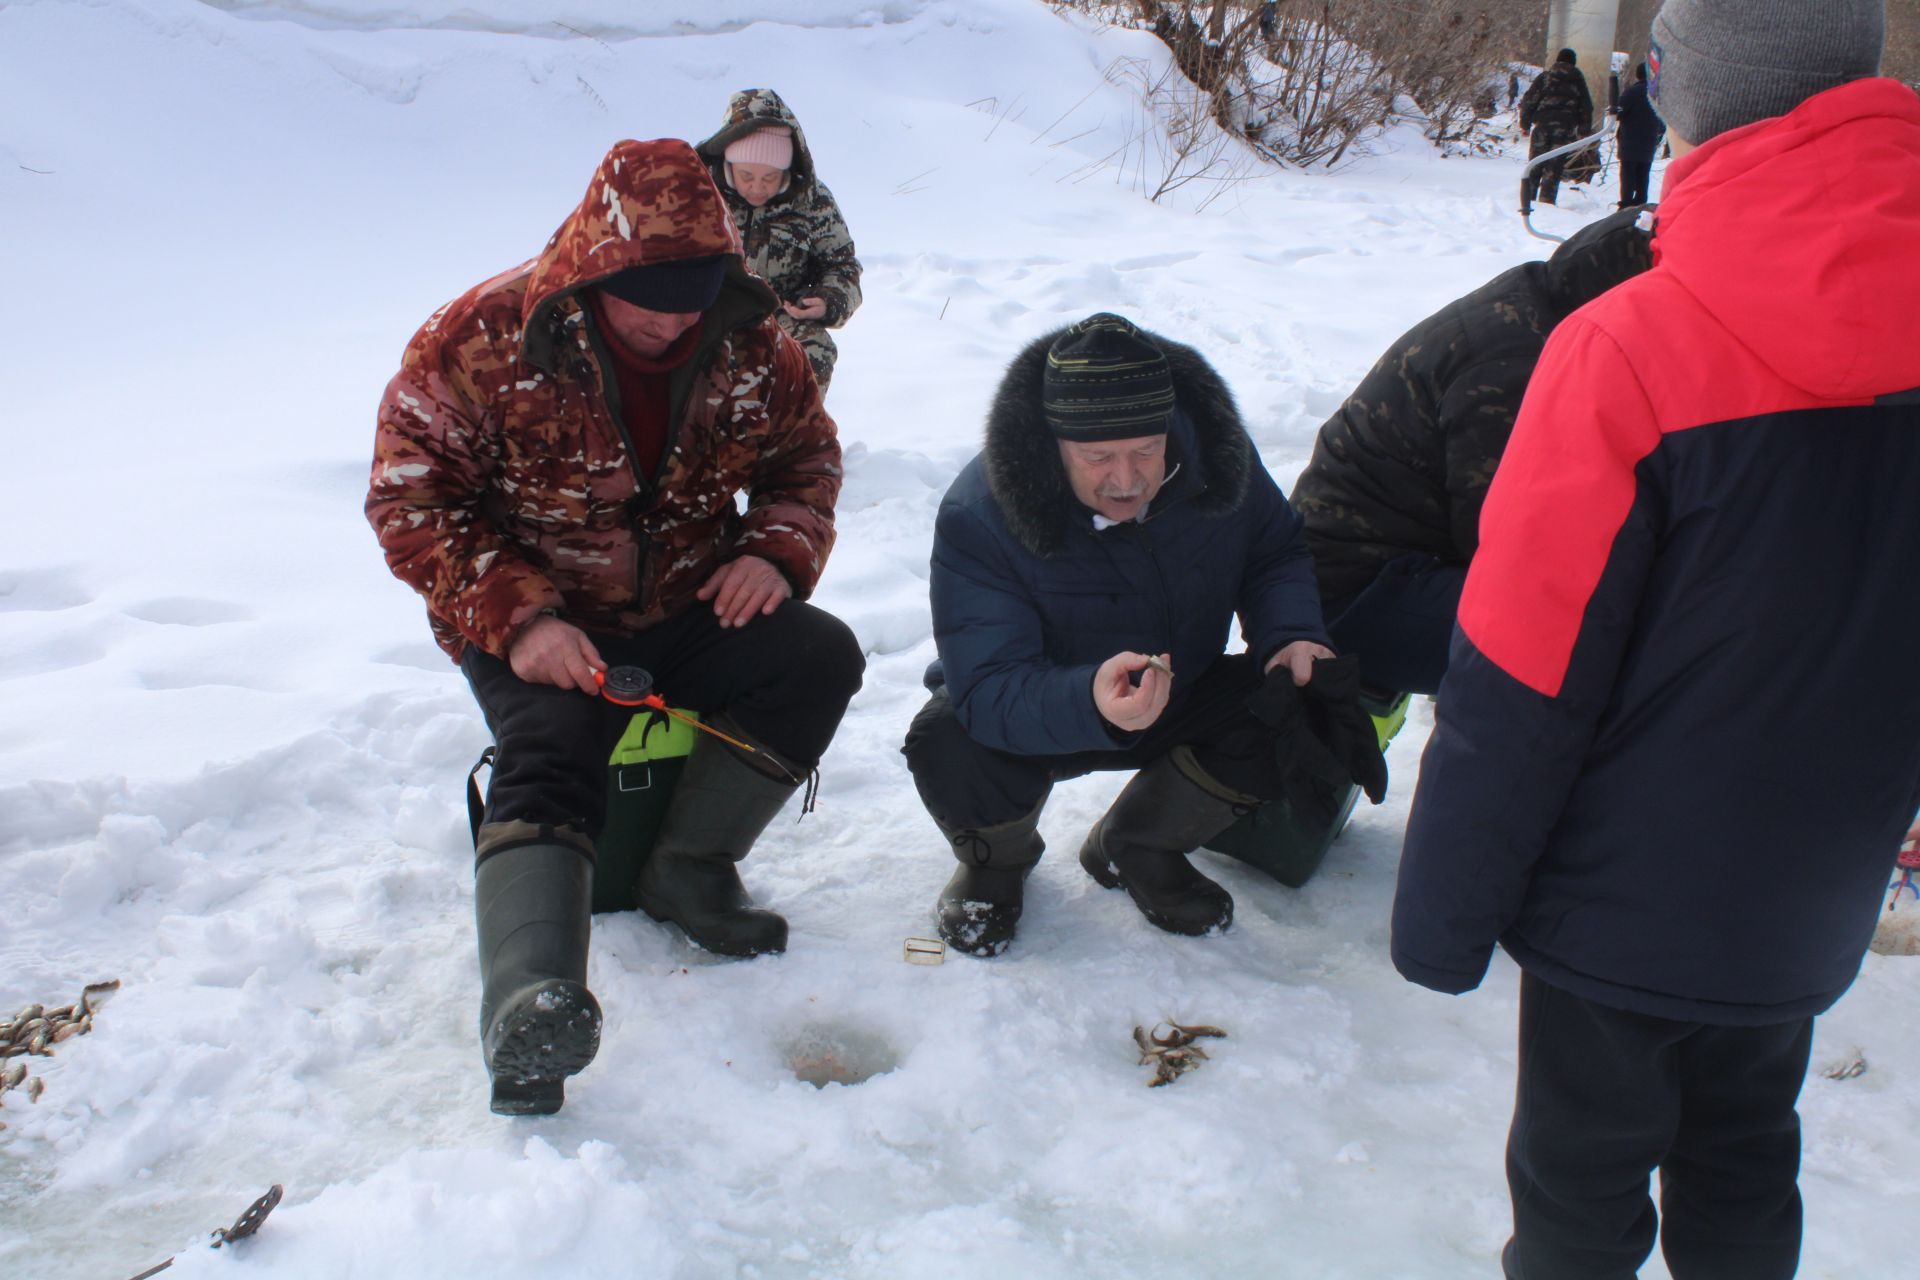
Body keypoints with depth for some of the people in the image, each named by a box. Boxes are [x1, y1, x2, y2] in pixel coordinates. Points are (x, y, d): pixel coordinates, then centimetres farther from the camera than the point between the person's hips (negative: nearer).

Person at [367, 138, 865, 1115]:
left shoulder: (747, 345, -5)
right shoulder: (482, 340, -15)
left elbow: (806, 454, 11)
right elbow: (409, 500, -12)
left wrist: (775, 550, -11)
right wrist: (516, 617, -25)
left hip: (689, 608, 4)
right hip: (533, 624, -3)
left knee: (820, 657, -19)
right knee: (551, 753, -30)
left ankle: (688, 869, -8)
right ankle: (528, 1004, -45)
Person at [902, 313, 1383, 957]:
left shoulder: (1216, 453, -17)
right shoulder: (978, 516, -31)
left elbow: (1276, 553, 1)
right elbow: (988, 692, -37)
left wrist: (1292, 634, -21)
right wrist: (1091, 704, -58)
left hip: (1182, 704, 4)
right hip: (1035, 716, -3)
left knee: (1288, 704, -24)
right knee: (951, 747, -36)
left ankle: (1136, 847, 6)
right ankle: (996, 861, 6)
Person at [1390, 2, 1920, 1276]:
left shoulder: (1628, 353, -26)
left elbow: (1518, 682, -21)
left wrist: (1444, 912, -9)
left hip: (1627, 896, -5)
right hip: (1814, 907, 5)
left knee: (1582, 1175, 16)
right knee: (1745, 1153, 26)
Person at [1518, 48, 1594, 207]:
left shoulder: (1544, 77, 5)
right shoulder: (1578, 81, 9)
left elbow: (1529, 100, -1)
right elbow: (1586, 108, 10)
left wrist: (1525, 124, 5)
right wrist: (1584, 131, 15)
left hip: (1542, 125, 0)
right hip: (1565, 128, 0)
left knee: (1534, 166, 6)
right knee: (1554, 169, 0)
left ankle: (1527, 200, 5)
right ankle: (1546, 203, -5)